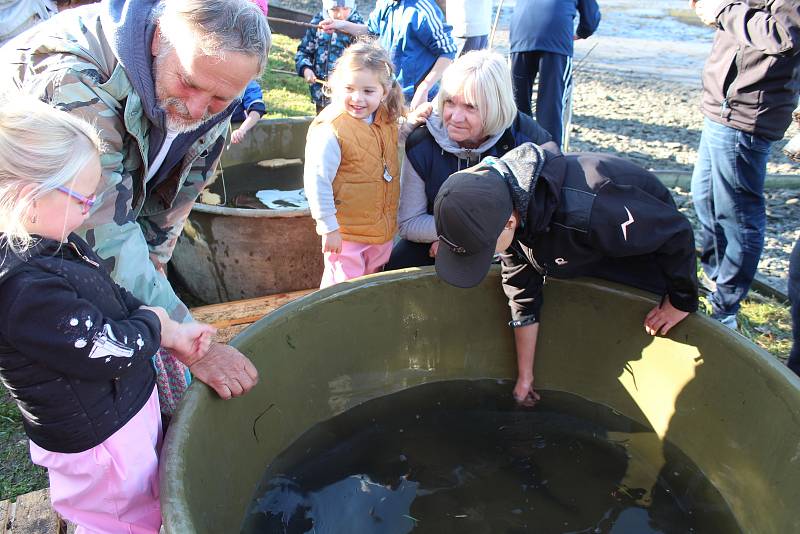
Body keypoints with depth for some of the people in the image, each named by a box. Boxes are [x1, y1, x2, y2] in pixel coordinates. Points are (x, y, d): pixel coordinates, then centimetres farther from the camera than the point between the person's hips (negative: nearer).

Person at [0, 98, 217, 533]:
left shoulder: (52, 245, -3)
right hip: (100, 443, -9)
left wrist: (173, 333, -6)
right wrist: (156, 322, -10)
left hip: (128, 410, 9)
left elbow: (116, 298, 7)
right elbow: (111, 353, -29)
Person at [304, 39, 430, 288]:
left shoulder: (385, 118, -1)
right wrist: (328, 227, -18)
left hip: (383, 229, 7)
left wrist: (412, 123, 4)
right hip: (346, 232, -7)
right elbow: (317, 182, -21)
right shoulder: (330, 131, -24)